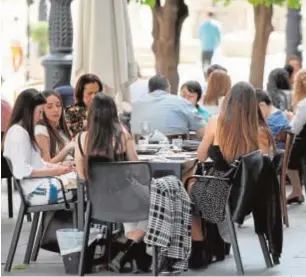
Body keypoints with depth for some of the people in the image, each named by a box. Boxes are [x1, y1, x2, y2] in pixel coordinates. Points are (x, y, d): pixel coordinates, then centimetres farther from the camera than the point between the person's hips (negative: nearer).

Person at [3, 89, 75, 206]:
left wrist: (58, 167, 4)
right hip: (35, 191, -10)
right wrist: (53, 171, -17)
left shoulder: (23, 131, 18)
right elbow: (22, 171, -22)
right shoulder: (18, 132, -13)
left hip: (38, 185, 10)